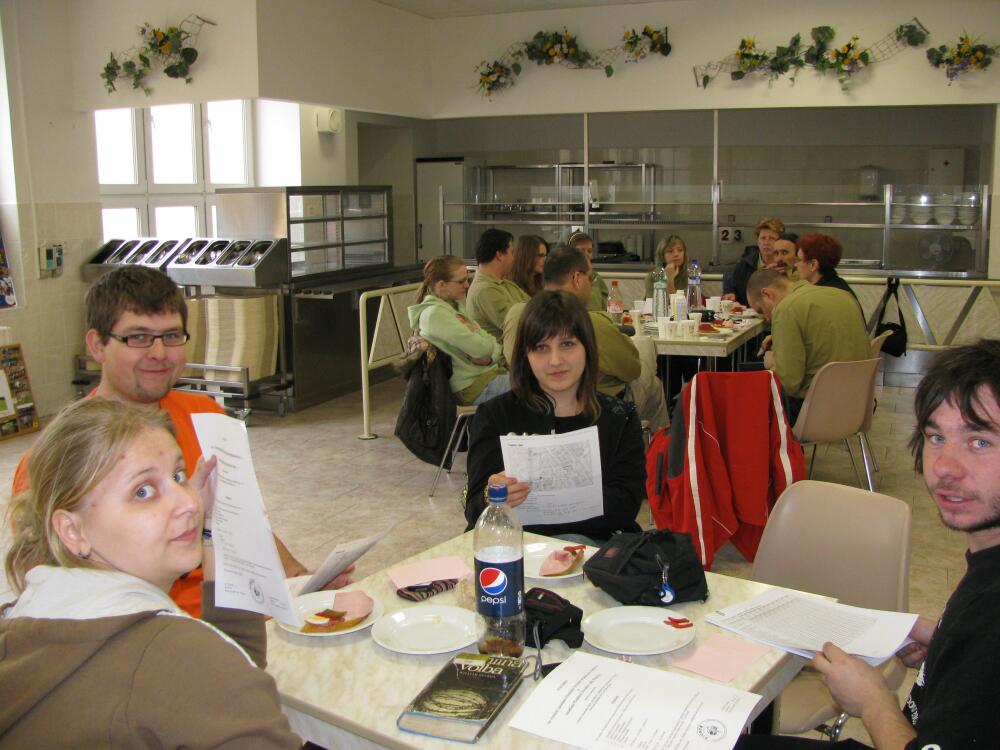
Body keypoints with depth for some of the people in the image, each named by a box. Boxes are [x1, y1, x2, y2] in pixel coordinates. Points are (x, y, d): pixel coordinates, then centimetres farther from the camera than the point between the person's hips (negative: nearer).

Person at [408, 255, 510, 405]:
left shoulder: (453, 306, 14)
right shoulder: (435, 314, -15)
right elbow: (480, 348, -21)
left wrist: (489, 357, -9)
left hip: (489, 371, 9)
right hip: (474, 387, -9)